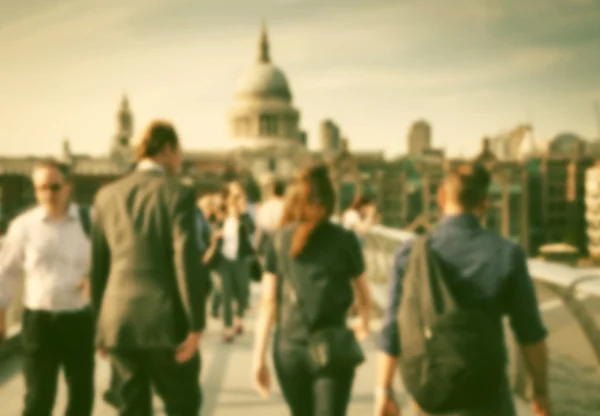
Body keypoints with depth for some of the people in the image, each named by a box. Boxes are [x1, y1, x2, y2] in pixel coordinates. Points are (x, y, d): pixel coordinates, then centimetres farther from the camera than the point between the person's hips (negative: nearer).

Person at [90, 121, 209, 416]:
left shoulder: (107, 195, 8)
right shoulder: (178, 194, -7)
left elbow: (98, 264, 11)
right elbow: (186, 262, -14)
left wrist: (100, 324, 18)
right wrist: (196, 325, -11)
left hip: (117, 320, 5)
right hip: (164, 320, -5)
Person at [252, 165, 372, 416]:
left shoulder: (280, 240, 1)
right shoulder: (344, 240, -2)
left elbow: (267, 303, -2)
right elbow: (364, 297, 11)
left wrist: (259, 357, 2)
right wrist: (364, 323, 32)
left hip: (288, 349, 3)